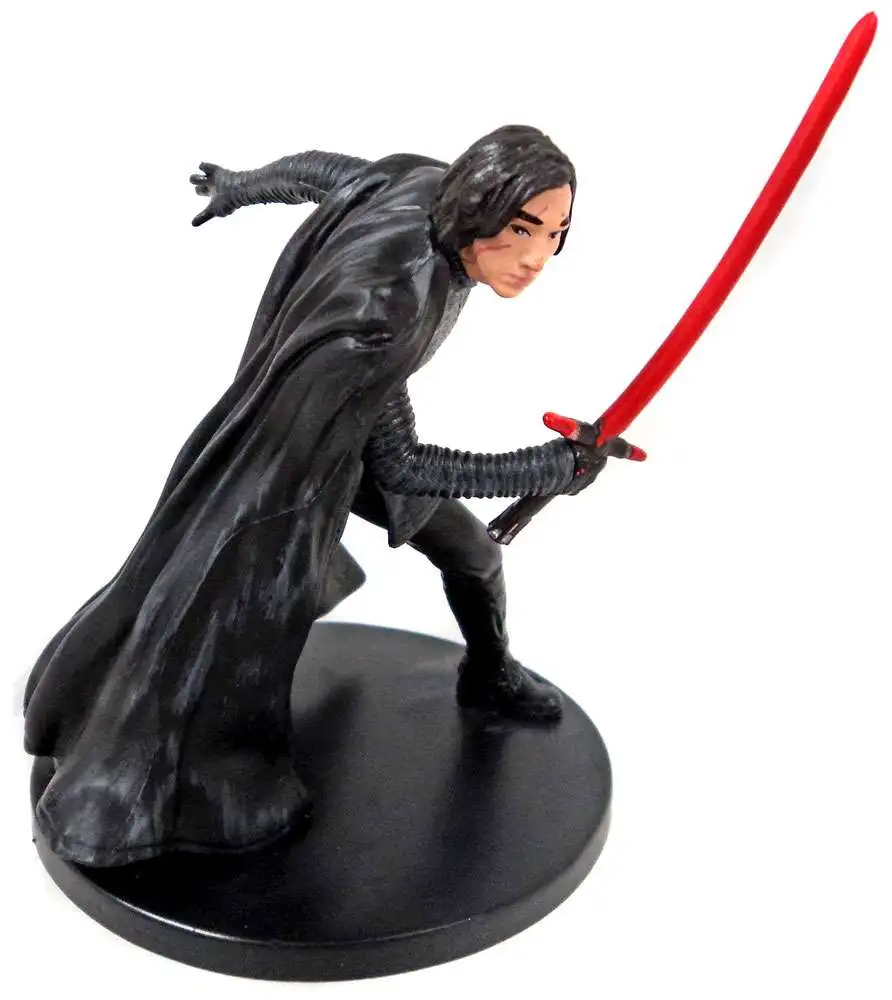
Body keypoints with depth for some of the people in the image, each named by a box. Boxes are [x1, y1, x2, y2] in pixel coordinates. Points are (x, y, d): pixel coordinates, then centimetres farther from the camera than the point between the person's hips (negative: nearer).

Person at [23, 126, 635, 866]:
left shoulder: (432, 187, -19)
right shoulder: (387, 305, -41)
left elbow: (320, 171, -2)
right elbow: (393, 467, -31)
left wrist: (236, 187, 17)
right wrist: (547, 470, -32)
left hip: (364, 428, 8)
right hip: (302, 452, -7)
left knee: (473, 552, 15)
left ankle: (489, 676, 45)